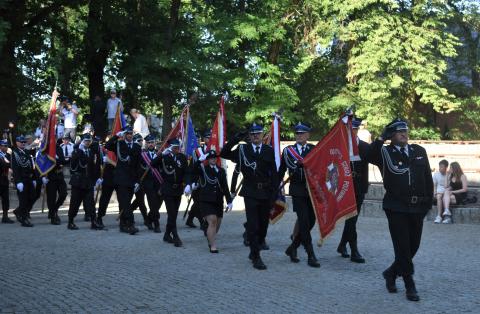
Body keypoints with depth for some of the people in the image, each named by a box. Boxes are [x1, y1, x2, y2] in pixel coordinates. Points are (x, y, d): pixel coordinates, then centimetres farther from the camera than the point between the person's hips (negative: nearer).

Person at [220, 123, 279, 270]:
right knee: (253, 225, -6)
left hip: (266, 192, 2)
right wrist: (234, 140, -15)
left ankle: (257, 247, 34)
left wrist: (274, 194, -3)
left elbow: (274, 174, 3)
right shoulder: (242, 149, 3)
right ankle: (256, 258, -4)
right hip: (250, 193, -2)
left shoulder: (269, 151, 4)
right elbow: (224, 154, -3)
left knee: (263, 223, 12)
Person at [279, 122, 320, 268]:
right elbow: (281, 171, 9)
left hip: (312, 190, 2)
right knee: (304, 222, -9)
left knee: (310, 222, 5)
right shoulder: (288, 150, 5)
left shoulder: (314, 150, 6)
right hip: (297, 191, -2)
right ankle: (311, 256, -5)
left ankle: (292, 248, 23)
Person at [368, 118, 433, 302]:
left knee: (413, 246, 11)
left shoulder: (419, 151, 10)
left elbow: (428, 179, 12)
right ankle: (410, 287, 8)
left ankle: (391, 273, 33)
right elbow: (369, 156, -22)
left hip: (417, 208, 4)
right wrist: (381, 139, -23)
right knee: (402, 248, -2)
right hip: (396, 208, -4)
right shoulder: (385, 153, -1)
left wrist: (428, 202, 7)